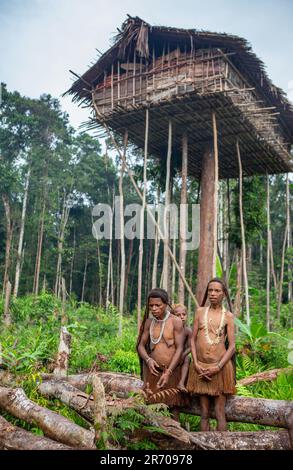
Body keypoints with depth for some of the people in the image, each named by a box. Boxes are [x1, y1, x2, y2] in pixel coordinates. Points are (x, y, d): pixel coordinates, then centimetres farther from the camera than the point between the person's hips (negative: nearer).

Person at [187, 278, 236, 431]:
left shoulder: (228, 316, 1)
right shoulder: (200, 311, 6)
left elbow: (232, 346, -3)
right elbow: (193, 339, 6)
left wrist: (217, 367, -13)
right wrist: (196, 364, -6)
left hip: (220, 367, -2)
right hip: (200, 368, 2)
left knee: (219, 412, 3)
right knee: (204, 413, 10)